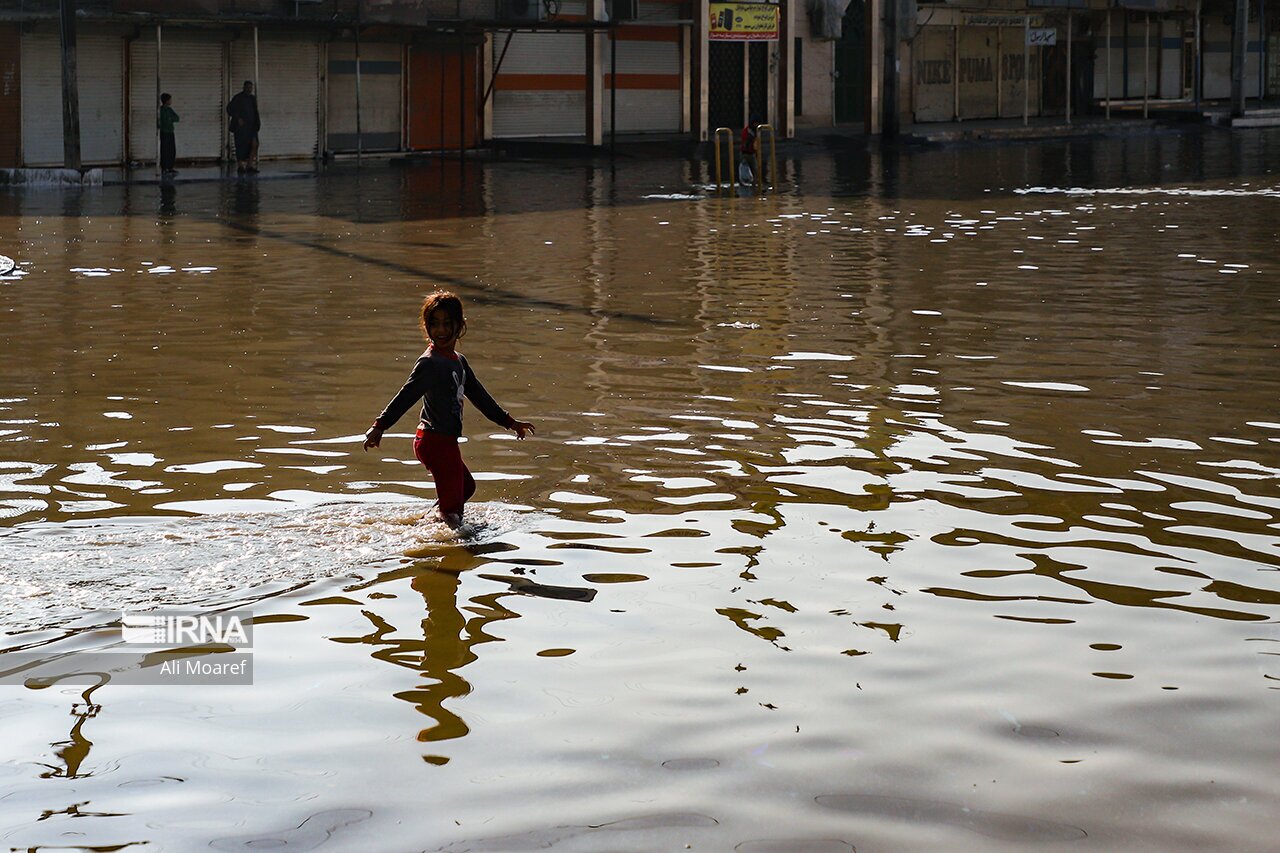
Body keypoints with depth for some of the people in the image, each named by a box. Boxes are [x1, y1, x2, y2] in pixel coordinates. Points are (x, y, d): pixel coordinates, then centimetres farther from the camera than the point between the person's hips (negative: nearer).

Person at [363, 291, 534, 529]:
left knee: (466, 487, 26)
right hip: (435, 440, -10)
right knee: (452, 503, -4)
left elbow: (479, 395, 23)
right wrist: (380, 426, -34)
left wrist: (509, 421, 29)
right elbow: (406, 396, -24)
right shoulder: (429, 362, -15)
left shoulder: (459, 361, 13)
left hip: (446, 441, 10)